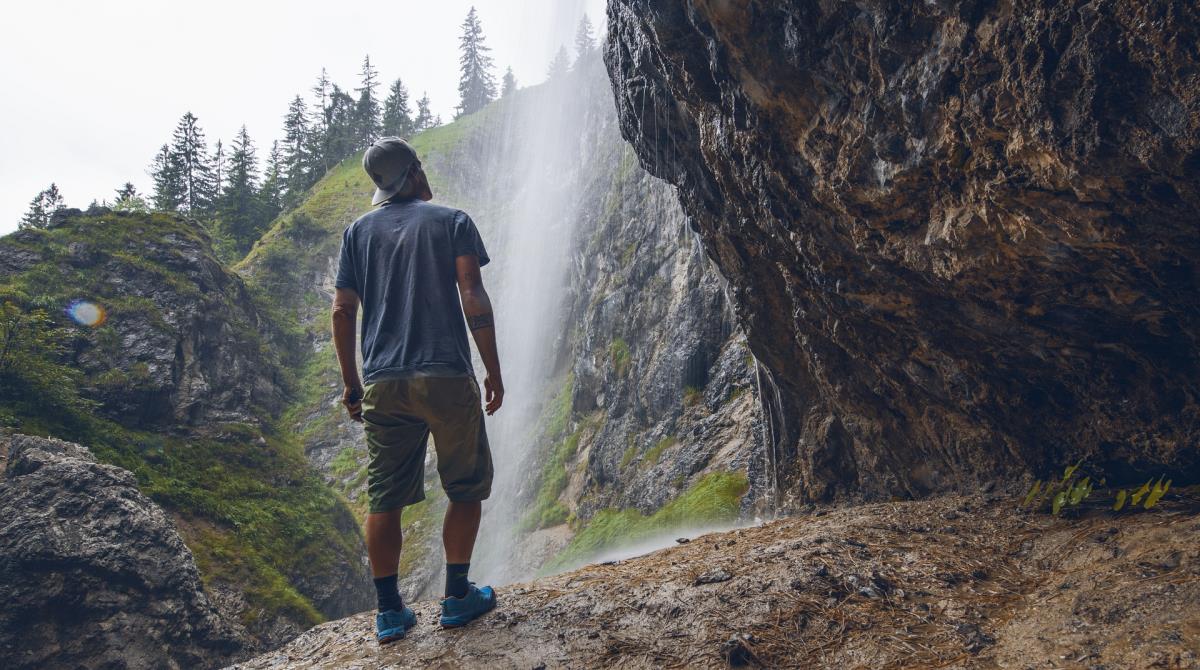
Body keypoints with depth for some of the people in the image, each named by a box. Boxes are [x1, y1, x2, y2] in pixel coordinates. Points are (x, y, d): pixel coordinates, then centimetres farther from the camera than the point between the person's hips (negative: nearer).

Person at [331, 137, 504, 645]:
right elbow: (473, 299, -7)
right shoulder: (452, 221, 3)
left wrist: (350, 383, 13)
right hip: (447, 378, -3)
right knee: (467, 487, 12)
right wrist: (494, 372, -2)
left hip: (383, 384, 3)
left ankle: (389, 612, 13)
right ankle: (457, 598, 15)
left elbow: (342, 311, 6)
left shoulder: (358, 231, 11)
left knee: (385, 498, 8)